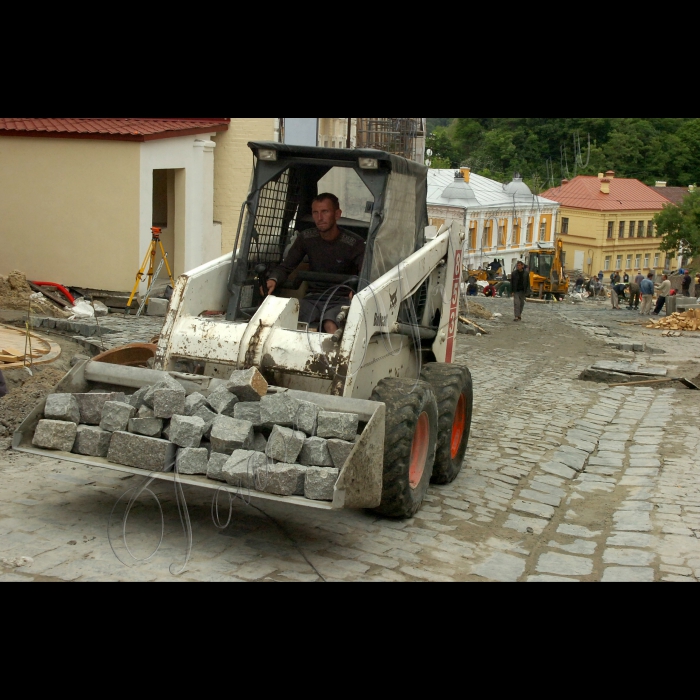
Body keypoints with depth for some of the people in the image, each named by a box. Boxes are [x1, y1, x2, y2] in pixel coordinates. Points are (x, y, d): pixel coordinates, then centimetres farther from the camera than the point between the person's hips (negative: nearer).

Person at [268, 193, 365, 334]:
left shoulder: (354, 243, -6)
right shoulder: (306, 238, 7)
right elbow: (286, 267, 8)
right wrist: (273, 280, -16)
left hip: (341, 300, -3)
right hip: (313, 298, 3)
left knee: (331, 326, -37)